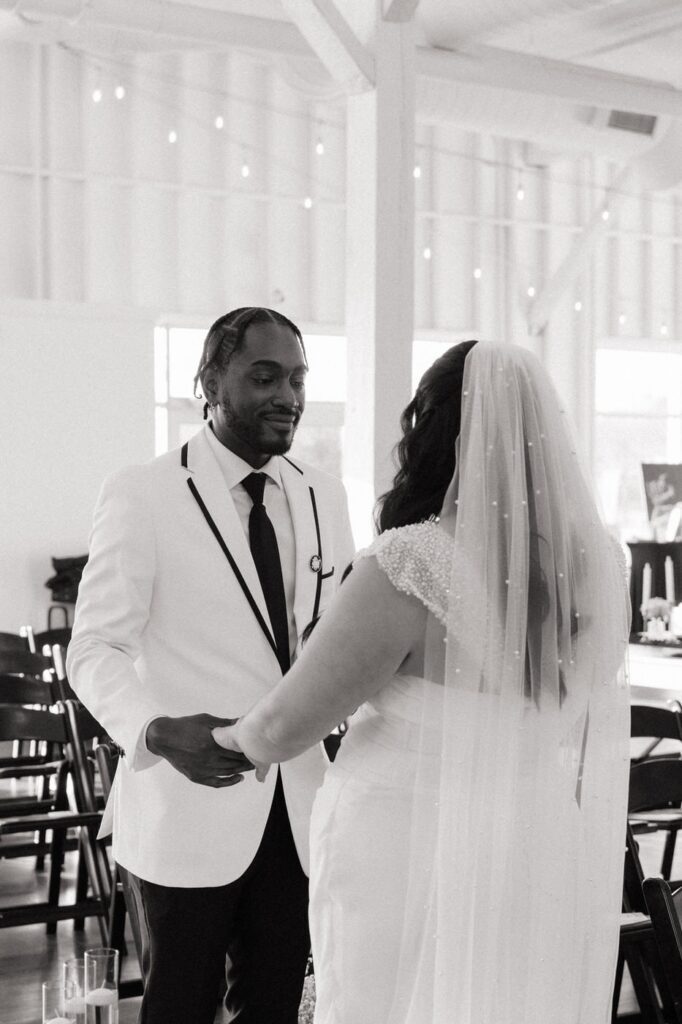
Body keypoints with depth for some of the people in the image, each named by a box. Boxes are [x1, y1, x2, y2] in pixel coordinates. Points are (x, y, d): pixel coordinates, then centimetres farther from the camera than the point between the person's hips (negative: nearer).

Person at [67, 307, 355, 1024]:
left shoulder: (324, 496, 7)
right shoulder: (141, 495, -9)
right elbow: (94, 651, -10)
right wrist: (159, 731, -30)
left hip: (297, 804, 4)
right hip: (189, 803, -4)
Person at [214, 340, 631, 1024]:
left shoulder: (412, 567, -22)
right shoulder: (596, 564, -3)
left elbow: (284, 725, -15)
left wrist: (247, 740, 7)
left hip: (412, 848, -5)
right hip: (543, 862, 5)